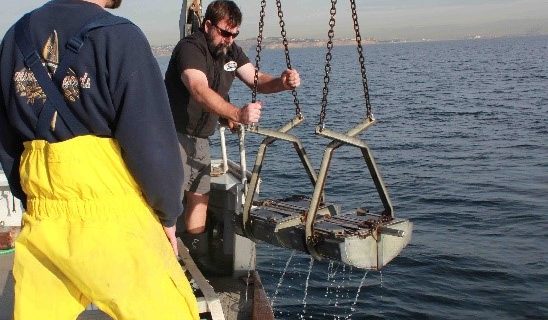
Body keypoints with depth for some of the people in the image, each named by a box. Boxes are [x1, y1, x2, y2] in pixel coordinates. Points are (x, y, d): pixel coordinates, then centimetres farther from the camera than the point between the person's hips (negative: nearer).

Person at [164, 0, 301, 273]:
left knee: (200, 196, 11)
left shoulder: (230, 51, 5)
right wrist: (237, 114, -52)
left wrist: (282, 83, -20)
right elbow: (200, 91, -38)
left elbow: (256, 80, 3)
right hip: (173, 132, -8)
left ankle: (199, 261, 21)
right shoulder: (190, 48, -22)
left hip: (199, 137, 8)